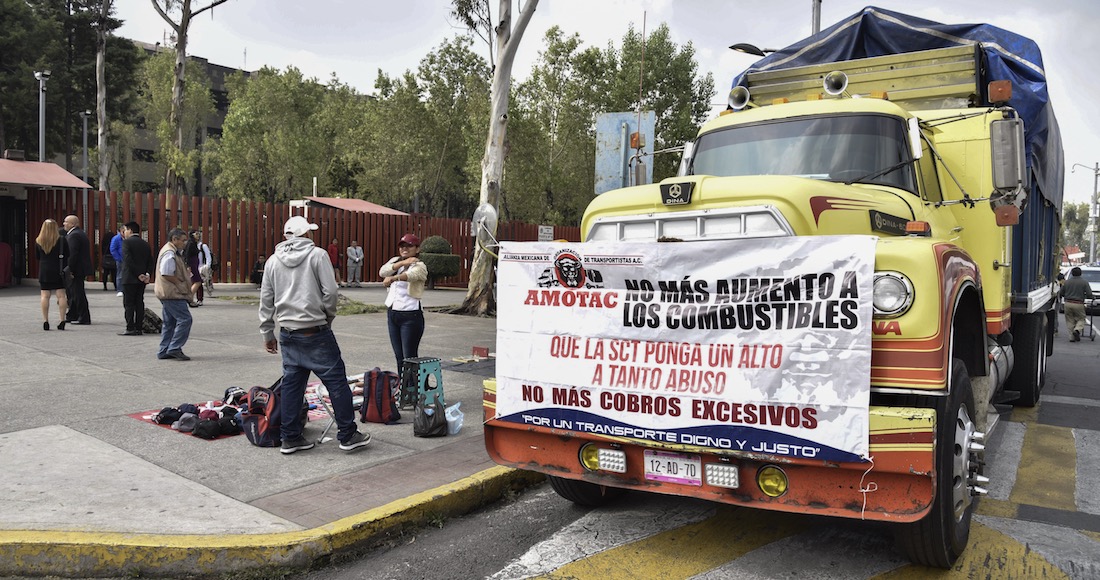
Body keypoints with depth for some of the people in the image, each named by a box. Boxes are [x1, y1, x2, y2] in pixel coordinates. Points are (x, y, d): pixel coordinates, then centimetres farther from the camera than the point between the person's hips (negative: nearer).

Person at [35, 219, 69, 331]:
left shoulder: (38, 241, 1)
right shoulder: (61, 240, -7)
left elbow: (37, 256, 9)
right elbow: (67, 255, -4)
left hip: (44, 271, 2)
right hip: (58, 270, -2)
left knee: (45, 296, 5)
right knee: (61, 295, 1)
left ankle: (45, 321, 3)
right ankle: (62, 320, -3)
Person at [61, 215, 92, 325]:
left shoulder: (74, 235, -16)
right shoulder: (81, 233, 17)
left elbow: (73, 254, -23)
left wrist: (70, 269, -21)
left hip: (77, 269, -11)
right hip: (81, 268, 11)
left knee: (78, 293, -6)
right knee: (72, 291, 18)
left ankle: (84, 318, -3)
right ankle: (72, 316, 27)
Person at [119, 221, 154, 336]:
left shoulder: (127, 242, -7)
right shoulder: (146, 244, 12)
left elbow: (128, 260, -16)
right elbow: (150, 262, 5)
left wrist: (138, 274, -14)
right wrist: (147, 274, -5)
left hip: (129, 278, -6)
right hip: (141, 280, 6)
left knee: (129, 304, -2)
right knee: (139, 303, 8)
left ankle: (130, 329, -6)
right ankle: (138, 328, 8)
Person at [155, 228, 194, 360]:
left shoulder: (174, 252, 18)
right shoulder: (169, 254, -15)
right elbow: (166, 274, -21)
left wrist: (186, 273, 10)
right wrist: (180, 283, -13)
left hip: (168, 294, 11)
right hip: (173, 293, -11)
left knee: (169, 322, 14)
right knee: (184, 319, -12)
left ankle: (164, 351, 18)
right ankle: (174, 348, -10)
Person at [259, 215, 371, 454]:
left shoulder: (273, 261, 9)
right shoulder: (317, 255, -6)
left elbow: (266, 301, 13)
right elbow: (330, 291, -11)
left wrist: (267, 333, 20)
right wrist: (329, 316, 7)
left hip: (287, 334, 6)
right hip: (316, 331, -6)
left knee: (291, 384, 11)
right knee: (336, 381, 1)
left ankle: (290, 438, 16)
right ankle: (348, 435, 5)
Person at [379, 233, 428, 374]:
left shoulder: (419, 266, -8)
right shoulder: (395, 260, 12)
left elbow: (411, 275, -32)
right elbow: (382, 271, -8)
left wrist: (393, 278, -51)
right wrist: (402, 262, -19)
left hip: (410, 315, -6)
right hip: (392, 313, 6)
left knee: (409, 357, -5)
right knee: (399, 356, 12)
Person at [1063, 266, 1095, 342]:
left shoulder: (1067, 282, 5)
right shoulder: (1084, 282, -3)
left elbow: (1061, 293, 10)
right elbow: (1089, 294, -7)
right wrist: (1093, 297, 15)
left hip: (1068, 304, 2)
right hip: (1078, 304, -2)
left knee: (1070, 320, 9)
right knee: (1081, 319, 13)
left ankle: (1072, 337, 5)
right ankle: (1077, 330, -14)